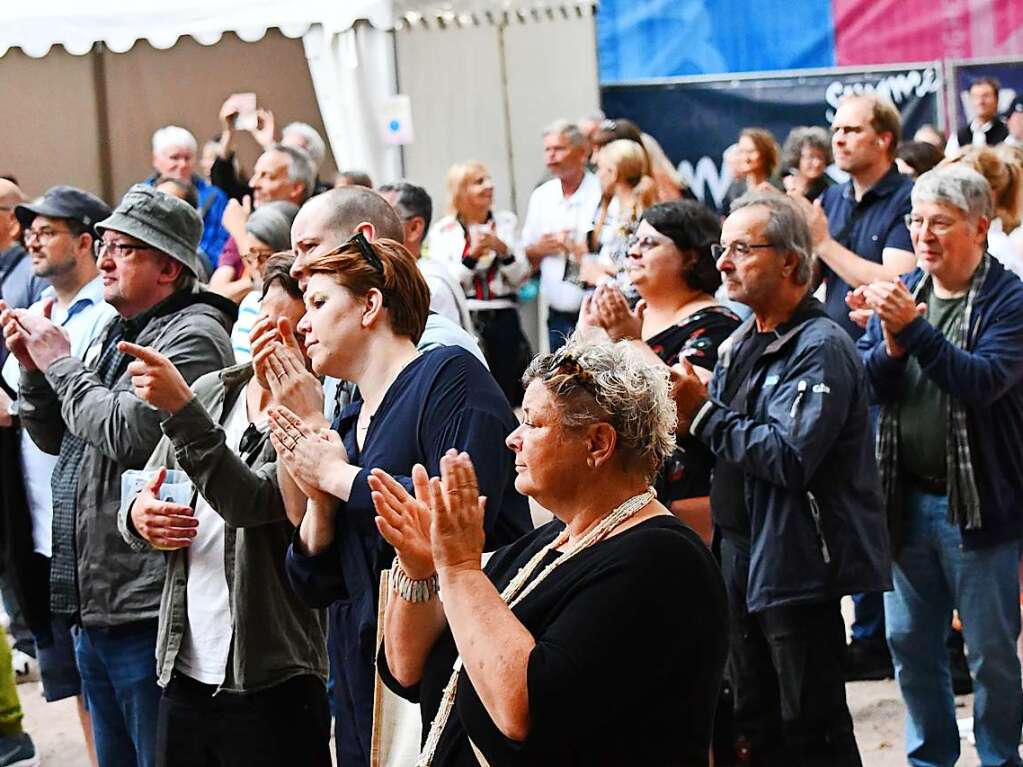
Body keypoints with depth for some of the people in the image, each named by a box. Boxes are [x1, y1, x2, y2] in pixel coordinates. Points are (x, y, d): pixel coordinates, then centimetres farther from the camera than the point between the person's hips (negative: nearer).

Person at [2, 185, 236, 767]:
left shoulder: (193, 337, -13)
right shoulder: (115, 334, 18)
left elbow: (129, 434, -24)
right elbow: (56, 439, 20)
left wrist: (61, 363, -10)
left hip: (146, 609, -10)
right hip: (93, 608, 10)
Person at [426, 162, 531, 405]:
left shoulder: (505, 222, 11)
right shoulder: (443, 231, 4)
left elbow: (522, 277, 7)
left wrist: (502, 249, -9)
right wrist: (473, 254, -16)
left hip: (503, 320, 3)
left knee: (507, 398, -1)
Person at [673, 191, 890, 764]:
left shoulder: (822, 347, -15)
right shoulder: (744, 343, 14)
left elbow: (790, 458, -26)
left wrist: (703, 412, -19)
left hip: (799, 562, -9)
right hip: (746, 561, 9)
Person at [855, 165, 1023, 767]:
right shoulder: (904, 292, 9)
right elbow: (870, 388, 3)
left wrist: (915, 327, -28)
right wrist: (892, 341, -16)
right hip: (908, 499, 6)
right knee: (910, 641, 13)